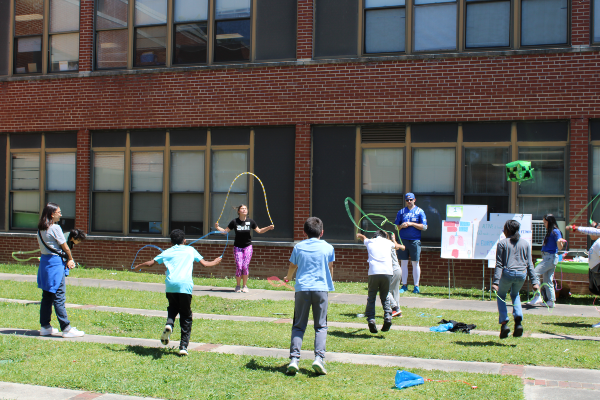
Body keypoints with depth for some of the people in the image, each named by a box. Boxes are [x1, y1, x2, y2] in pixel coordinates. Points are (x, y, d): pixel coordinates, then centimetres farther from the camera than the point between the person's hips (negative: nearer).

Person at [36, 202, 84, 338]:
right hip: (56, 263, -8)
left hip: (44, 261, 8)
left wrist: (67, 260, 5)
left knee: (46, 296, 13)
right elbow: (65, 248, -9)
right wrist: (70, 259, 10)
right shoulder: (55, 228, -13)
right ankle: (66, 328, -4)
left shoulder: (40, 229, 11)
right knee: (59, 297, -7)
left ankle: (45, 326, 18)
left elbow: (42, 247, 11)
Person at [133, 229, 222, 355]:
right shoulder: (190, 250, 19)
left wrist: (137, 267, 35)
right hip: (185, 285, -1)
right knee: (186, 316, 9)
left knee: (173, 307, 28)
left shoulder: (167, 252, 19)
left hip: (170, 284, 1)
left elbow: (150, 264, 17)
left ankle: (169, 324, -3)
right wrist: (215, 261, 42)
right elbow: (205, 263, 22)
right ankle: (183, 346, 3)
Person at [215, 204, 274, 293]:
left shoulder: (250, 221, -2)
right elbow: (225, 231, 0)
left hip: (247, 246, 1)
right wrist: (217, 228, -16)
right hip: (237, 247, -1)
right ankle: (238, 286, 11)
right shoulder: (234, 221, -6)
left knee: (245, 266, -5)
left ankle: (245, 286, 10)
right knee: (239, 267, -6)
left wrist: (268, 228, -4)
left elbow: (259, 231, 9)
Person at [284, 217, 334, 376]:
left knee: (298, 326, 6)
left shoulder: (298, 247, 8)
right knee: (321, 326, 6)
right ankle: (319, 358, -9)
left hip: (302, 289, 1)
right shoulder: (328, 248, 7)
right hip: (321, 289, -1)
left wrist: (287, 278, 40)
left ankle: (294, 359, -5)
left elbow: (292, 268, 18)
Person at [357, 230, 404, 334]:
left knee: (371, 297, 9)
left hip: (374, 273, -1)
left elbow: (360, 236, 45)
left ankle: (371, 320, -5)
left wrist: (359, 235, 69)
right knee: (385, 297, 14)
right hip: (387, 272, 1)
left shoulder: (370, 242, 20)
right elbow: (397, 246, 46)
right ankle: (387, 317, -5)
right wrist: (394, 239, 68)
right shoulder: (388, 242, 21)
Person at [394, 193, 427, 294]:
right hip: (403, 240, 3)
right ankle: (404, 285, 12)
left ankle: (416, 286, 7)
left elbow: (424, 227, -4)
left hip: (415, 241, -3)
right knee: (403, 263, 5)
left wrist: (411, 224, -12)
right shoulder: (401, 212, 12)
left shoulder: (420, 212, 3)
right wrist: (401, 226, -9)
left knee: (415, 263, 1)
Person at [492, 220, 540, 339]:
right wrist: (534, 281, 8)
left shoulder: (502, 243, -2)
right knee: (515, 295, 28)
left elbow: (499, 264, -7)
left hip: (507, 273, -4)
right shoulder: (525, 243, 10)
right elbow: (529, 264, 8)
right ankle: (518, 321, 7)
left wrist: (495, 282, -9)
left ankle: (504, 323, 5)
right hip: (522, 274, 4)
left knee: (501, 295, 20)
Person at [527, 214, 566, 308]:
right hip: (546, 257, 10)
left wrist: (561, 242, -37)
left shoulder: (555, 231, -11)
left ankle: (537, 297, -13)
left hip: (551, 257, -10)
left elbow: (560, 247, -17)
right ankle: (551, 301, 13)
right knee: (547, 281, 10)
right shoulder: (549, 232, 17)